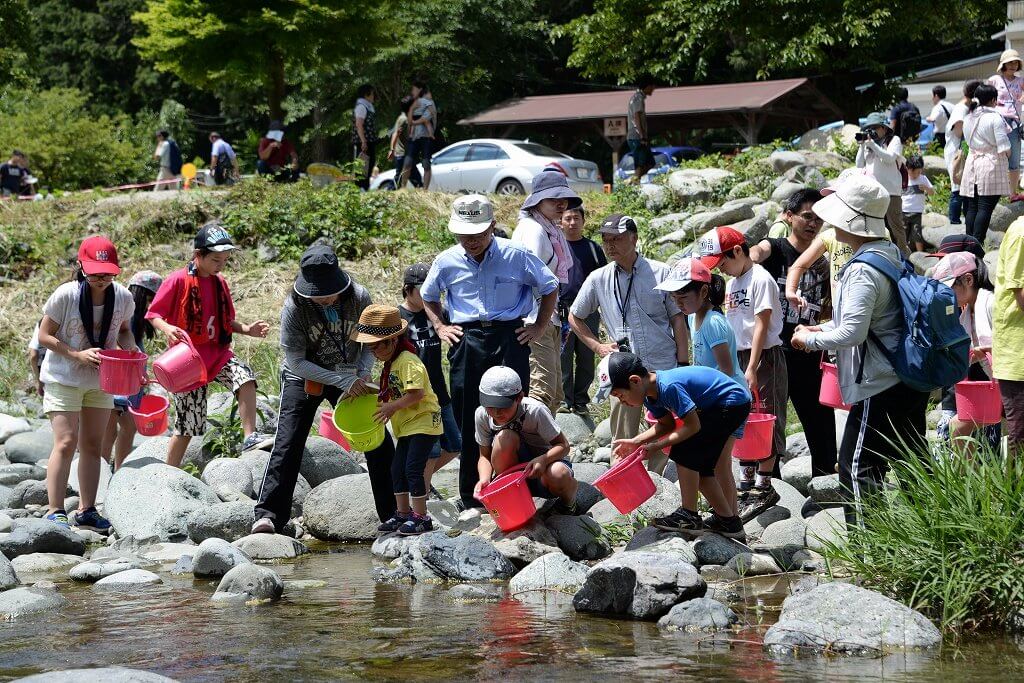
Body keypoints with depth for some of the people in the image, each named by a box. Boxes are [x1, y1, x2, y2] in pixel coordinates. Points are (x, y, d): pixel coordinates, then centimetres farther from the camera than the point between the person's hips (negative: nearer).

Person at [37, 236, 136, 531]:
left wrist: (129, 349, -12)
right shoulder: (65, 296, -20)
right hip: (63, 380, -5)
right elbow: (45, 336, -13)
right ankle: (55, 512, -10)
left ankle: (87, 511, 17)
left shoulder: (122, 297, -8)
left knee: (92, 445, 9)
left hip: (101, 382, 5)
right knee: (66, 443, -13)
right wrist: (78, 355, -26)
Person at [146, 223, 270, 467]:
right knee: (188, 424, 1)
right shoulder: (178, 281, -11)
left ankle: (250, 438, -27)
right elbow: (153, 314, -8)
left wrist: (246, 329, -1)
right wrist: (167, 329, -29)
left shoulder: (219, 282, 7)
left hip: (218, 353, 4)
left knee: (245, 377, -28)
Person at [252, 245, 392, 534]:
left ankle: (394, 513, 17)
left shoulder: (358, 297, -17)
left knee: (379, 442, 2)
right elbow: (297, 363, -20)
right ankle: (268, 515, -16)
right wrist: (343, 382, -25)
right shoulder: (294, 309, -25)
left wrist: (363, 374, -18)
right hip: (304, 378, -3)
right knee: (287, 444, -16)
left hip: (350, 378, 3)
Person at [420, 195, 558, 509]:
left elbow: (550, 288, 14)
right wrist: (440, 327, 12)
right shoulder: (446, 262, 5)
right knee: (468, 420, 2)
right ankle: (471, 500, 10)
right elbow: (428, 296, 26)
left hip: (509, 338, -2)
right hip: (467, 340, 2)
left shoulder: (516, 256, -1)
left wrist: (539, 327, 6)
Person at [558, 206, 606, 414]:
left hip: (589, 311, 2)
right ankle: (565, 400, 4)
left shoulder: (593, 248, 11)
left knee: (586, 359, 5)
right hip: (562, 310, -2)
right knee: (563, 359, -2)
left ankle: (581, 401, 13)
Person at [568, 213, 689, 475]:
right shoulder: (598, 279, 5)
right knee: (623, 442, 2)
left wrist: (683, 364, -2)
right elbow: (574, 317, 19)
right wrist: (597, 346, 6)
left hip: (663, 368, -1)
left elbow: (678, 318, 3)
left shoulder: (661, 273, 1)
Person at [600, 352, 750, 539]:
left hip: (734, 403, -10)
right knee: (699, 467, 10)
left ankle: (689, 517, -7)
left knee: (684, 452, -14)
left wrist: (657, 446, -19)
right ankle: (728, 519, 18)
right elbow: (666, 424, 14)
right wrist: (635, 442, 1)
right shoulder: (651, 393, 0)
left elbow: (693, 426, -24)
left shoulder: (669, 387, -30)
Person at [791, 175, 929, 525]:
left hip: (878, 387, -9)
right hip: (910, 381, 10)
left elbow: (852, 333, -25)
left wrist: (810, 340, -8)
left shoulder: (863, 271, -21)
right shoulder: (893, 255, 10)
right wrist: (823, 328, 17)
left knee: (857, 469, -3)